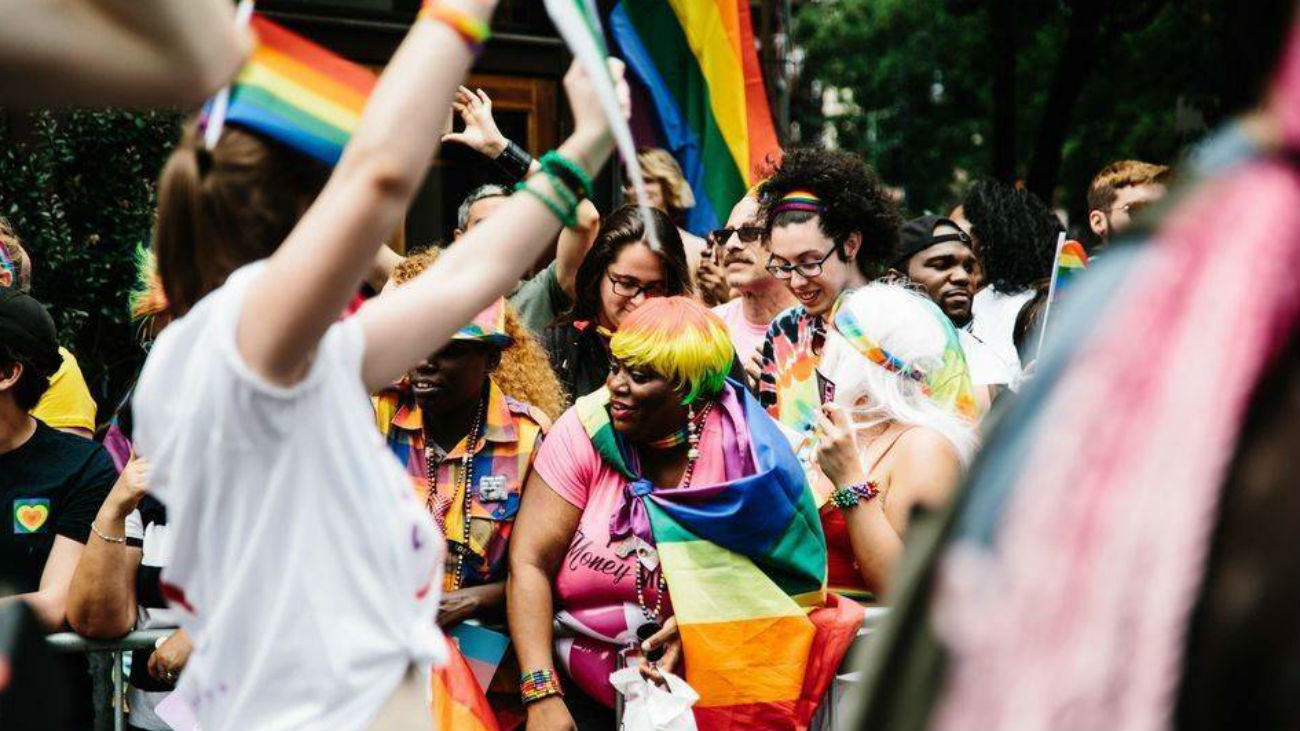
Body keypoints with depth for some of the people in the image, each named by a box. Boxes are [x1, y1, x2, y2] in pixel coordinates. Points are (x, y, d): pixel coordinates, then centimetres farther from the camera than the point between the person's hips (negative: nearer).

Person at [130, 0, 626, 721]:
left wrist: (586, 147, 28)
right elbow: (382, 171, -30)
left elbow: (469, 276, 20)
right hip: (316, 712, -9)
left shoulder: (294, 365, 10)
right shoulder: (232, 331, -16)